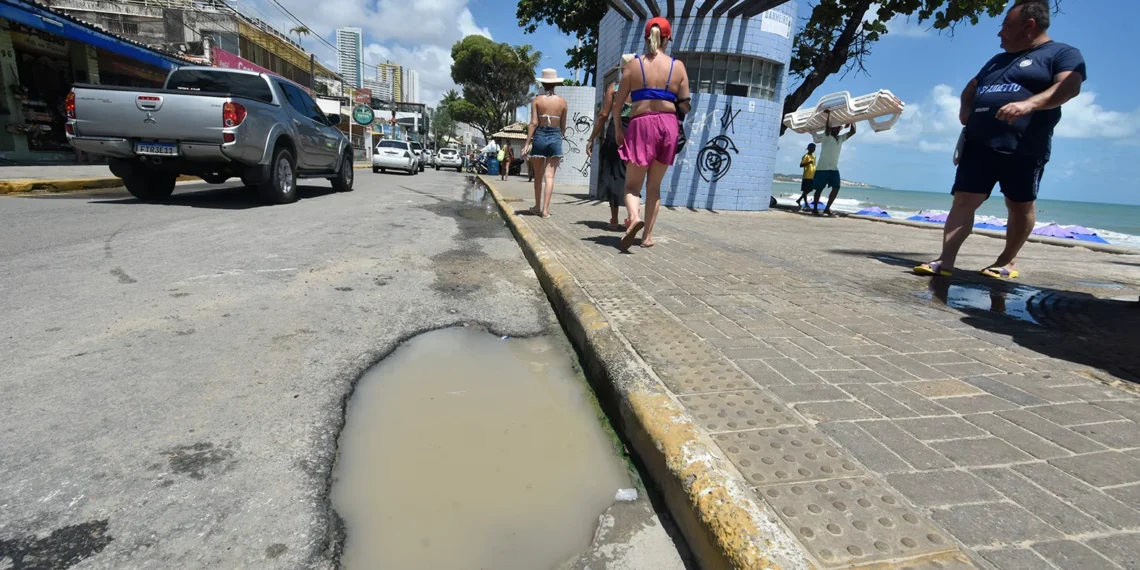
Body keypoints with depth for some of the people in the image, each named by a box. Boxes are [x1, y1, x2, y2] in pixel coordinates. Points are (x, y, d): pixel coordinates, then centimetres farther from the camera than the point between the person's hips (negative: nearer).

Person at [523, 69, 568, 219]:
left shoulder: (536, 100, 0)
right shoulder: (562, 102, 5)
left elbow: (533, 123, -7)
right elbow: (563, 126, 8)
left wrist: (527, 144, -6)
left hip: (539, 137, 0)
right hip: (555, 138, 1)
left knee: (538, 176, 11)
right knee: (549, 176, -1)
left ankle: (538, 207, 21)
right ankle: (545, 209, -6)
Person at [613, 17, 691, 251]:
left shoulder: (634, 64, 3)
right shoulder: (678, 66, 6)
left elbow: (619, 101, 0)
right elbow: (685, 104, 3)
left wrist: (618, 128, 12)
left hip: (641, 124, -2)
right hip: (668, 124, 2)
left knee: (632, 184, 3)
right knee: (654, 184, 11)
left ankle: (634, 218, -28)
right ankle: (648, 236, 10)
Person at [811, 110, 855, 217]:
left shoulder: (841, 138, 15)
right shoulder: (827, 137, -4)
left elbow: (852, 131, 13)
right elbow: (828, 126, -21)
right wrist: (829, 114, -12)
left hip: (834, 168, 6)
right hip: (823, 168, -6)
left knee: (836, 188, -4)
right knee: (819, 189, 0)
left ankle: (827, 208, 2)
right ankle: (815, 209, 7)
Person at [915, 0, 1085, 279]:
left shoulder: (1063, 53, 3)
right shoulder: (998, 60, 24)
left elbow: (1069, 86, -12)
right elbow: (972, 87, 33)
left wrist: (1029, 104, -30)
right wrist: (965, 108, 10)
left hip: (1024, 149, -5)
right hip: (979, 144, 5)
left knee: (1020, 206, 3)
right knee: (963, 200, -7)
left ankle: (1008, 260, 14)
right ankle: (946, 260, -13)